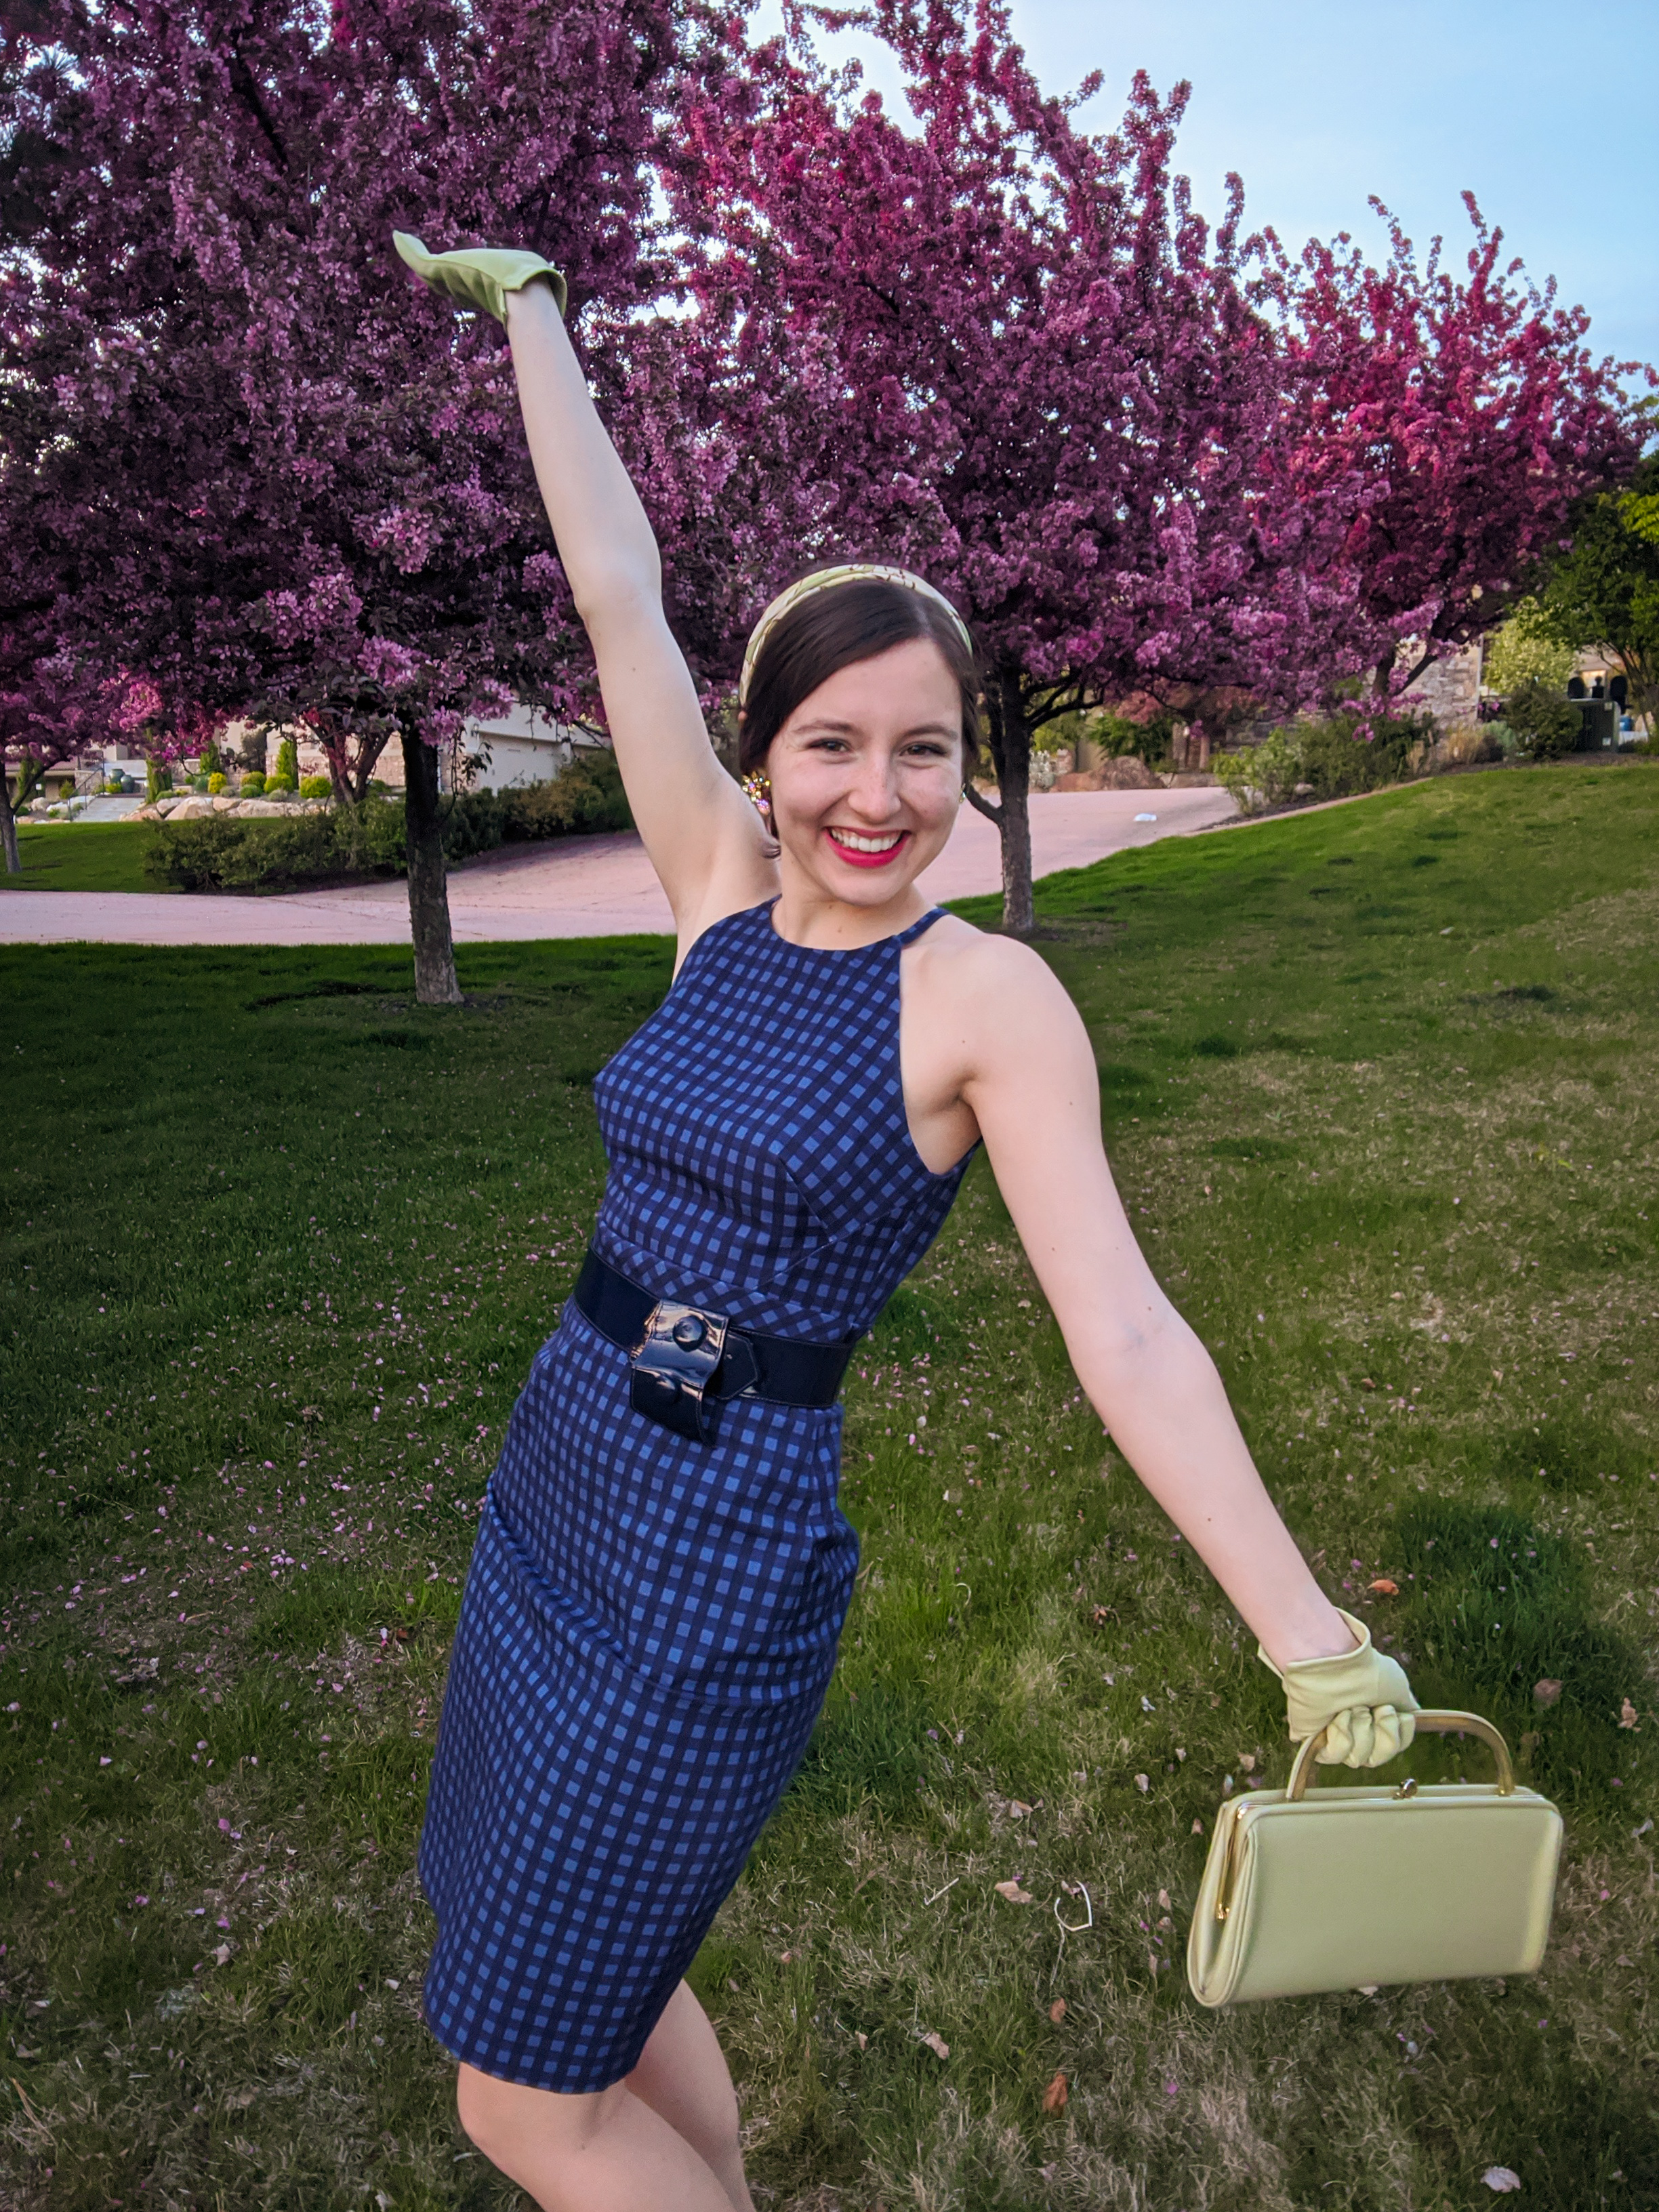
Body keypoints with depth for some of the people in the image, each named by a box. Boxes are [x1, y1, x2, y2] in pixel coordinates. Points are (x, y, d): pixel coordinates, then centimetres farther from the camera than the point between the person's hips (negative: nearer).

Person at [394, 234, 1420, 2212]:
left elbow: (1126, 1334, -19)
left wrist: (1315, 1642, -25)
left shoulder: (987, 994, -15)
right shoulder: (723, 895, -1)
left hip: (715, 1568, -6)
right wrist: (531, 306, 12)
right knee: (573, 1968, 25)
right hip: (555, 1491, 7)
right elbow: (616, 596, 4)